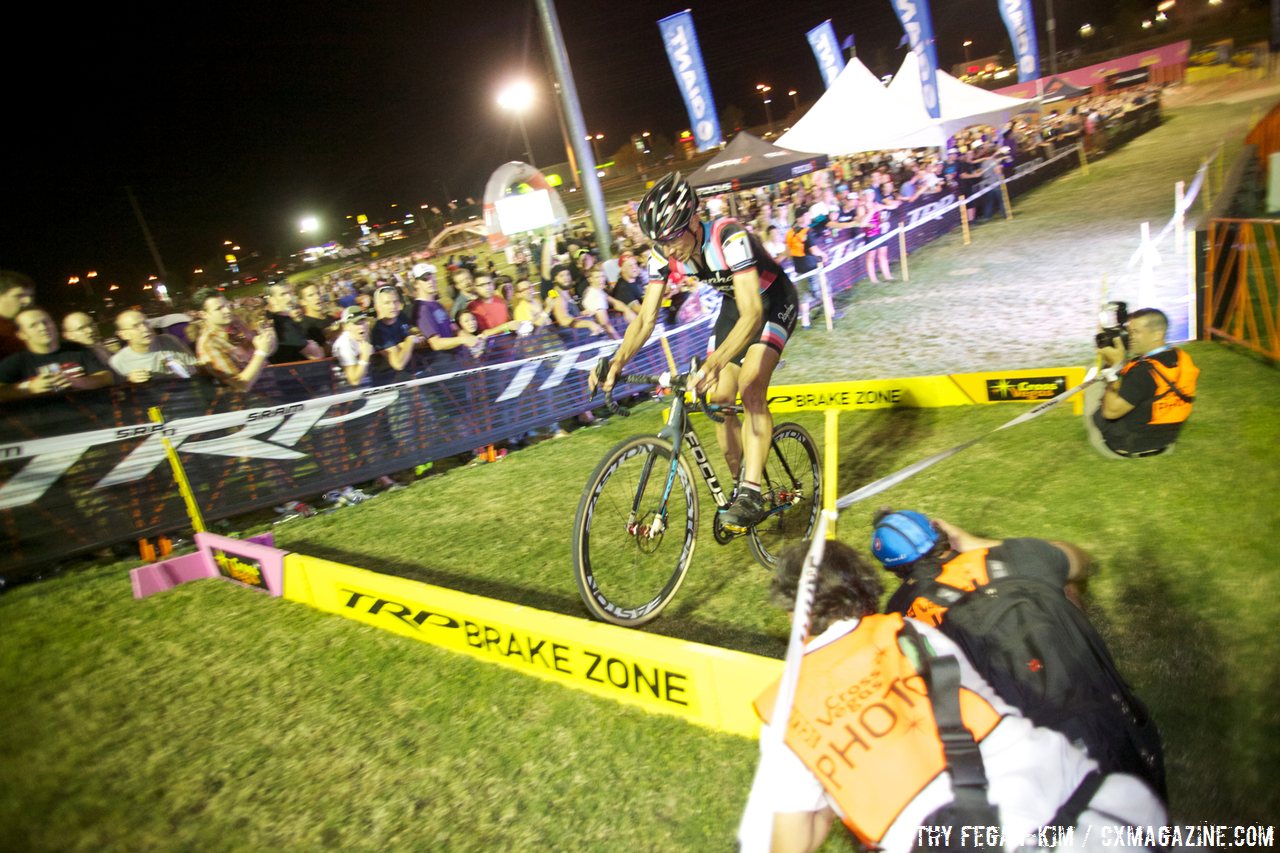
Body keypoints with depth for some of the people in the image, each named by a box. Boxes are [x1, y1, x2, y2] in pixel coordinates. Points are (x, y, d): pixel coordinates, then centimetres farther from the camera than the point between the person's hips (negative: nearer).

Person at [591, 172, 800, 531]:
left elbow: (752, 315, -44)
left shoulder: (730, 238, -36)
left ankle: (752, 493, -21)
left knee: (751, 388, -26)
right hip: (734, 303, 6)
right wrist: (616, 363, -34)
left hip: (772, 301, -6)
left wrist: (712, 364, -58)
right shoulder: (666, 254, -18)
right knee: (719, 400, -1)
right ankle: (740, 486, 15)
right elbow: (646, 317, -18)